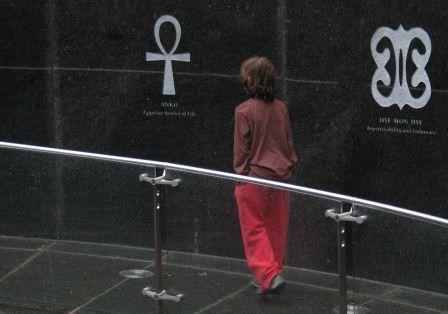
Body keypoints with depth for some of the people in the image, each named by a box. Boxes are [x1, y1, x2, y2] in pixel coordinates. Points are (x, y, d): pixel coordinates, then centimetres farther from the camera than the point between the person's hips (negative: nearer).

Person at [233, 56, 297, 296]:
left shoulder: (244, 111, -13)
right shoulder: (281, 109, 2)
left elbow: (241, 150, -9)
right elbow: (289, 143, 10)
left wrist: (239, 179, 0)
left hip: (254, 178, -5)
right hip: (281, 176, 5)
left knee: (254, 230, 3)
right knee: (276, 230, 14)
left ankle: (269, 276, -11)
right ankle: (272, 274, 24)